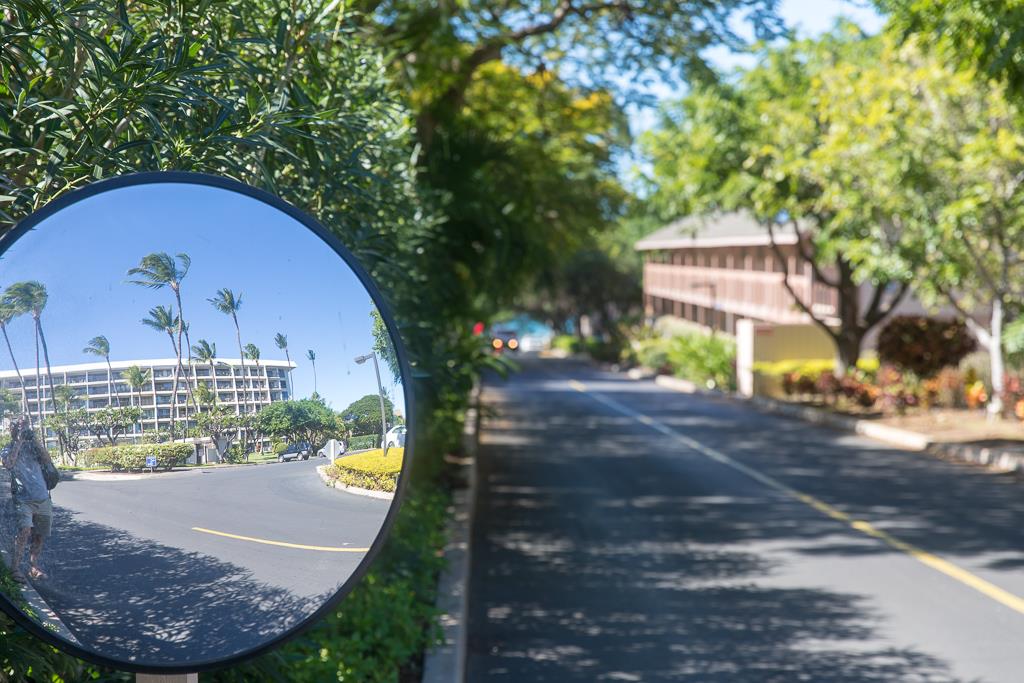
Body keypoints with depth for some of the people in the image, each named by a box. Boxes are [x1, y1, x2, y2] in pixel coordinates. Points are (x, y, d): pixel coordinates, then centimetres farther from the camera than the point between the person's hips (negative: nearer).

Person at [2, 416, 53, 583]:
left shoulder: (32, 446, 13)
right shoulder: (8, 449, 5)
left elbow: (48, 460, 0)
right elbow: (8, 463, -16)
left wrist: (34, 440, -5)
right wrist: (19, 441, -12)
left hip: (42, 498, 5)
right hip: (23, 499, -4)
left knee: (40, 535, 9)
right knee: (25, 529, -23)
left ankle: (34, 567, 22)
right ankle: (15, 568, -21)